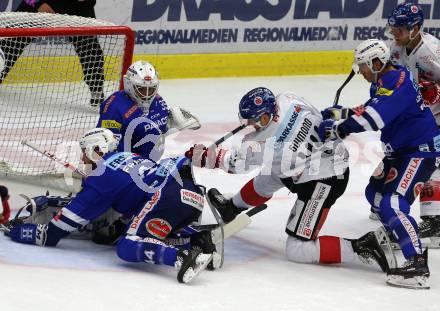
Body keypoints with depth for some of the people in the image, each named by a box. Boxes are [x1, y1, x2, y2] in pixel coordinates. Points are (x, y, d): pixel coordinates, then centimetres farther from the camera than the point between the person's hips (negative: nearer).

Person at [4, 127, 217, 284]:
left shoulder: (102, 176, 5)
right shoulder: (126, 158, 30)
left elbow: (74, 217, 6)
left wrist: (23, 232, 14)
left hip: (169, 195, -9)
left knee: (128, 247, -13)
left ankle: (182, 256, -38)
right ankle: (199, 240, 1)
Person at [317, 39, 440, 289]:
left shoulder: (396, 83, -23)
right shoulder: (386, 81, 10)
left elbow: (373, 117, -33)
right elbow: (372, 109, 20)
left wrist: (336, 129, -28)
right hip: (401, 150, 11)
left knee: (392, 204, -22)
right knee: (376, 192, 23)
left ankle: (417, 265, -28)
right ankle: (411, 242, 37)